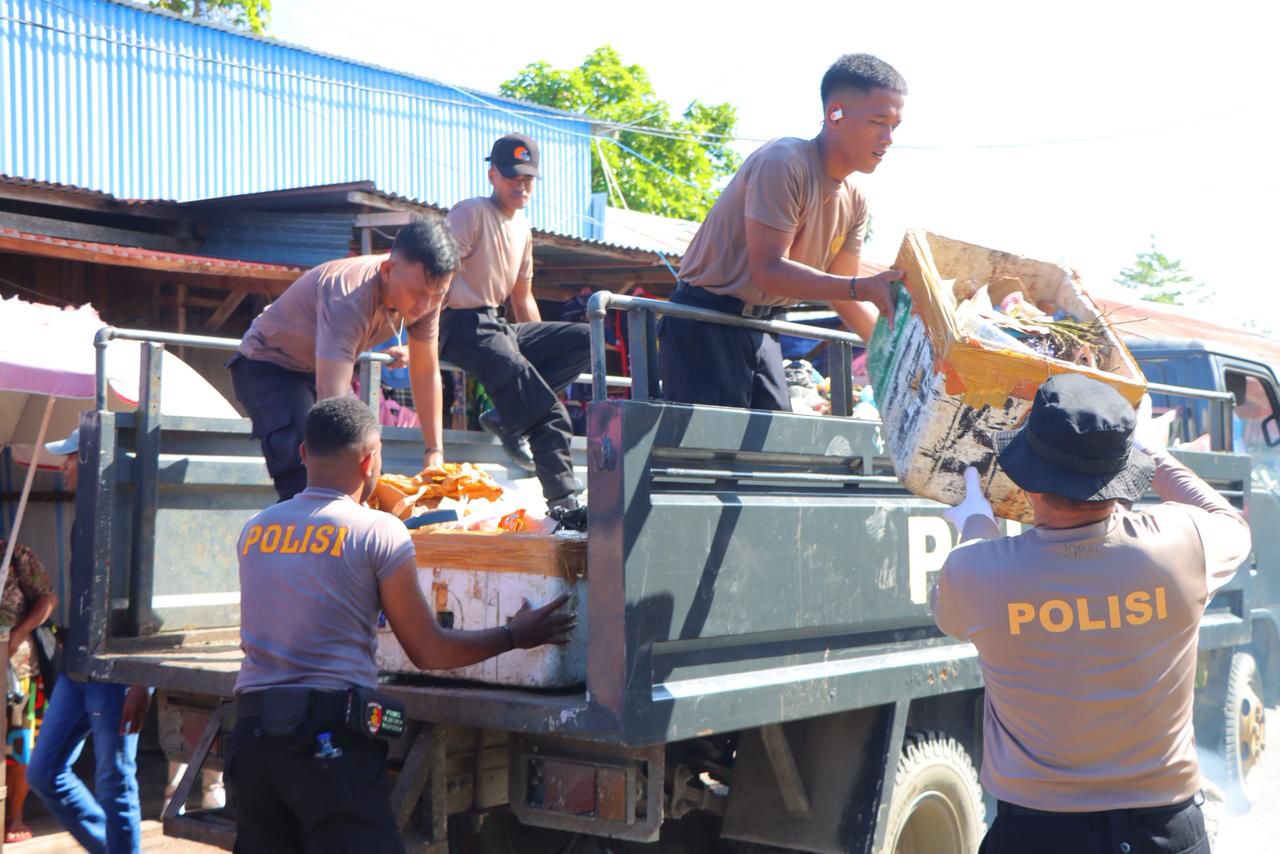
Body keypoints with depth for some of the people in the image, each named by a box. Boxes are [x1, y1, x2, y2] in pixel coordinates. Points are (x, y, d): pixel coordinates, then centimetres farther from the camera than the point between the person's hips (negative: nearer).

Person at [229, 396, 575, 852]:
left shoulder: (254, 529, 9)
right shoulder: (379, 531, -6)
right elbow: (429, 651, -1)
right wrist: (515, 635, 14)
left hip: (252, 728, 6)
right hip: (331, 737, -6)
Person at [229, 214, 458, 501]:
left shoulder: (425, 296, -18)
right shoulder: (349, 298, -40)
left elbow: (426, 372, -4)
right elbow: (331, 400, -47)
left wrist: (435, 450, -7)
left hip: (322, 366, 8)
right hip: (268, 366, -8)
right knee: (305, 482, -28)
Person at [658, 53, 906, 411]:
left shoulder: (854, 203, 6)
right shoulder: (783, 163, -20)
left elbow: (841, 293, 10)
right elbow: (769, 270, -27)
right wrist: (863, 287, -33)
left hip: (760, 327, 9)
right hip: (706, 325, -8)